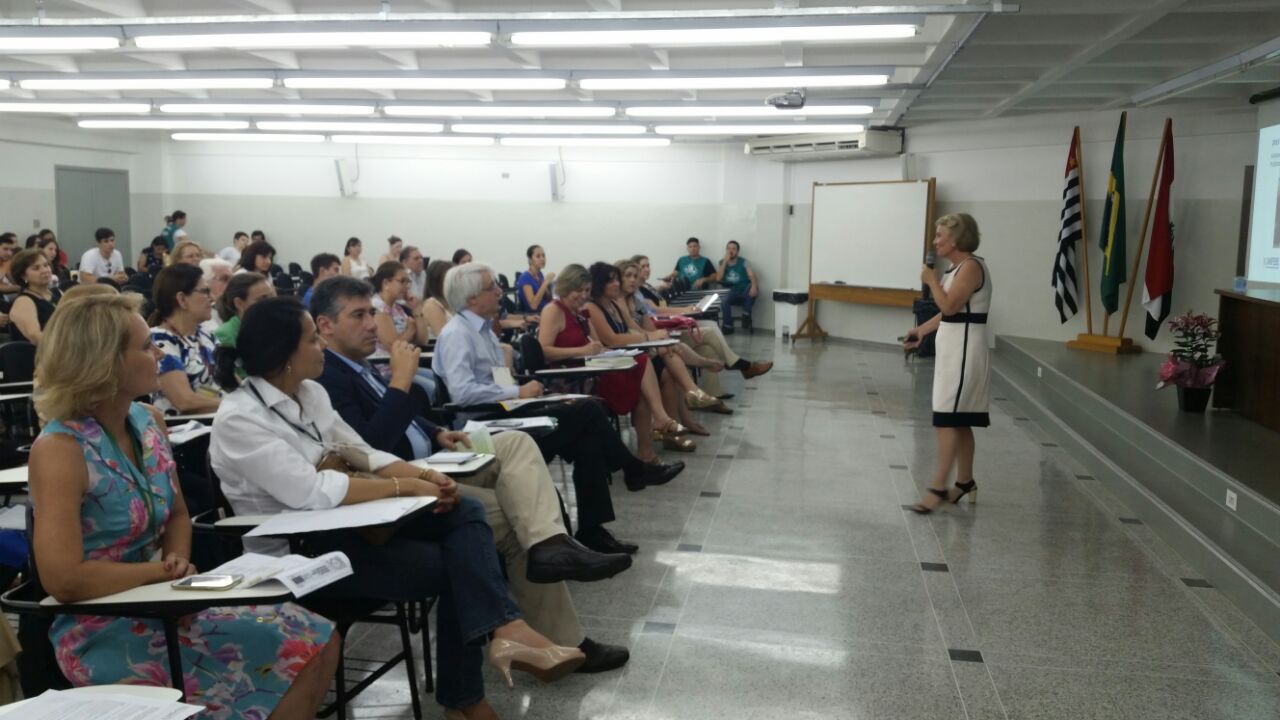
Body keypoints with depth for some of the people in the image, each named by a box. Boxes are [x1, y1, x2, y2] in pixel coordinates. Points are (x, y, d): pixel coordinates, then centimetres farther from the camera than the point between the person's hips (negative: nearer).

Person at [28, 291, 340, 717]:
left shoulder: (147, 422, 3)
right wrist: (161, 569, -16)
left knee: (316, 641, -5)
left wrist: (178, 559, -5)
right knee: (284, 654, -18)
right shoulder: (60, 449, -19)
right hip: (100, 633, -7)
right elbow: (64, 580, -27)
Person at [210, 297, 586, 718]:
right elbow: (309, 492, -28)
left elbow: (362, 455, 9)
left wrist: (424, 475, -10)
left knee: (464, 513, -15)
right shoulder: (240, 419, -18)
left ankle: (503, 632, -28)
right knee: (454, 564, -16)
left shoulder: (309, 392, 7)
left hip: (342, 524, 8)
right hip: (297, 554, -8)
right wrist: (403, 486, -21)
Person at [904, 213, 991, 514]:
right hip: (953, 349, 10)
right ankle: (965, 482, 26)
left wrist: (931, 280, -11)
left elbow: (949, 305, -23)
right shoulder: (957, 267, 15)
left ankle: (938, 487, -10)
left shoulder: (971, 266, -15)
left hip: (965, 351, -10)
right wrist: (922, 330, 14)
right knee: (958, 421, 15)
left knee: (947, 420, -11)